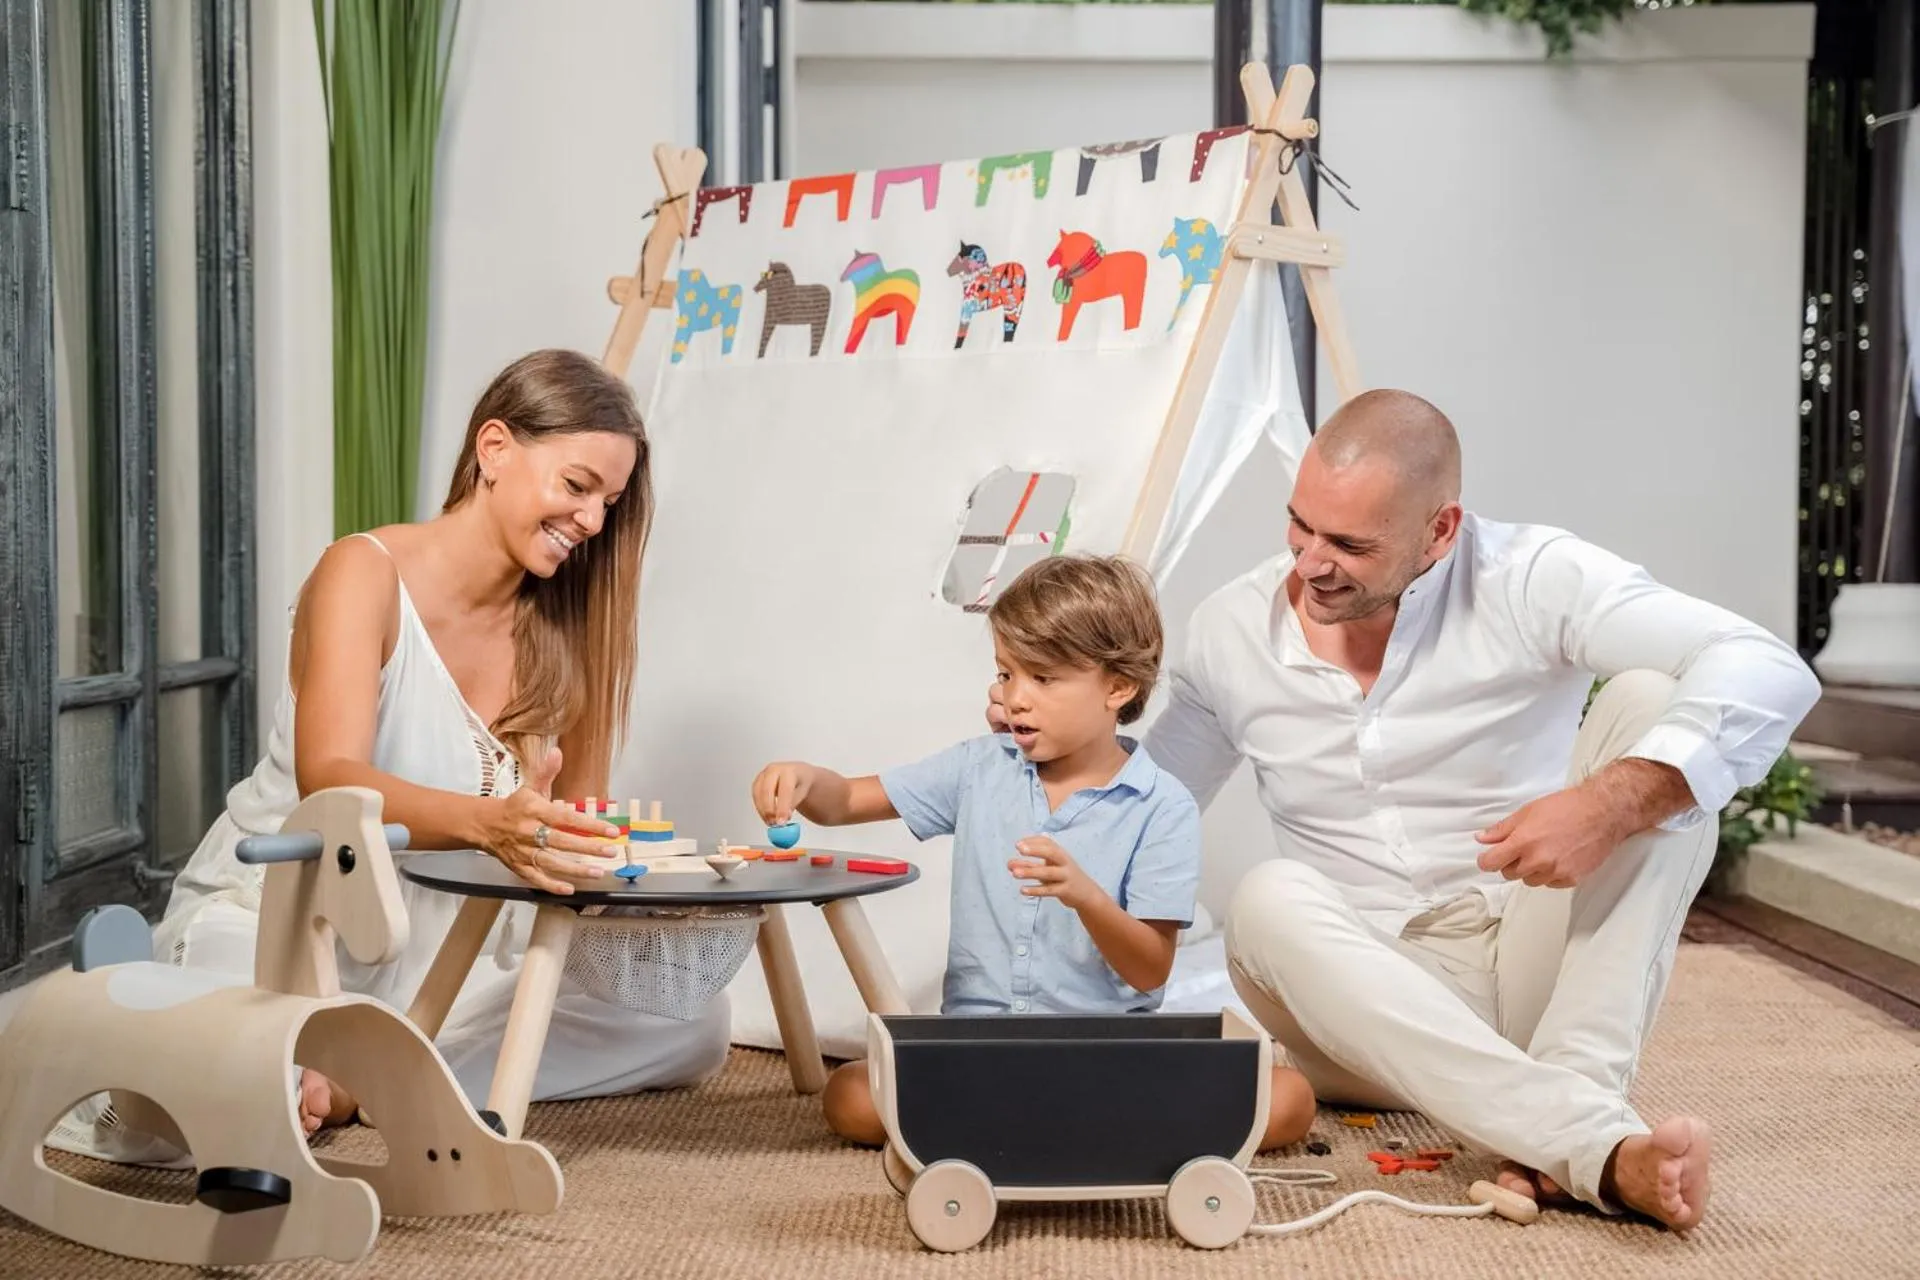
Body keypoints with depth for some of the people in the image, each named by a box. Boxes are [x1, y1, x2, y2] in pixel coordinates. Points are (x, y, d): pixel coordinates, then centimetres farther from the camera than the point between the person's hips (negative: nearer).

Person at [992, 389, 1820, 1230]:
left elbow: (1770, 674, -22)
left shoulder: (1531, 579, -10)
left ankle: (1577, 1080, -30)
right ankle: (1603, 1149, -44)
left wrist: (1612, 803, -37)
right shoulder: (1232, 630, 1)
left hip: (1535, 973, -2)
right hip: (1366, 1001, 2)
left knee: (1649, 702, -19)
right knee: (1269, 902, -31)